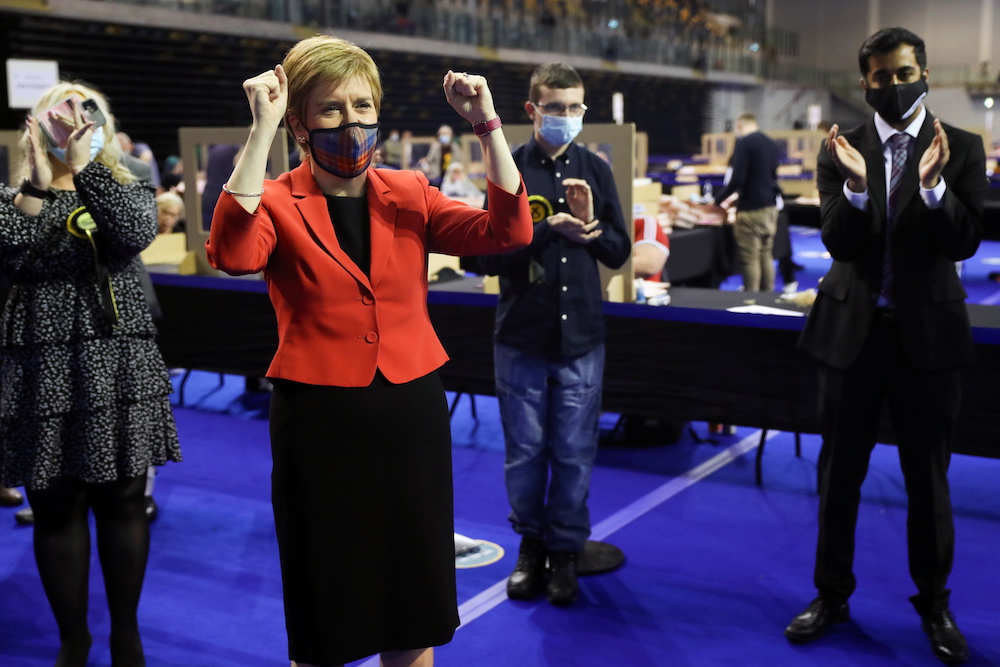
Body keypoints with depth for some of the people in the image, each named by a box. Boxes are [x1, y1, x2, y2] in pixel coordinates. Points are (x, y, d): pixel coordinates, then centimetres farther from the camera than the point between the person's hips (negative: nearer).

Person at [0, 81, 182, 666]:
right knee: (55, 507, 6)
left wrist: (84, 164, -21)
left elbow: (136, 231, -14)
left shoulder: (125, 192, 10)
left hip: (118, 369, 0)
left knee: (122, 502, 5)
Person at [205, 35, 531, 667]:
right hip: (318, 420, -3)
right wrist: (261, 130, -28)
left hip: (412, 413, 3)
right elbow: (233, 254, -27)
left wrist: (487, 123, -15)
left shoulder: (410, 195, 5)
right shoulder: (278, 203, -4)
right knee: (325, 615, 12)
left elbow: (509, 231, -7)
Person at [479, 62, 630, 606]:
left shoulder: (595, 170, 5)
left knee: (574, 454, 8)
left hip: (580, 337, 2)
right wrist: (549, 227, -19)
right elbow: (490, 256, -10)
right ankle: (530, 544, 29)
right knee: (525, 451, 10)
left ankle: (565, 551, 25)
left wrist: (589, 225, -12)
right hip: (521, 337, -1)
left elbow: (619, 252, 6)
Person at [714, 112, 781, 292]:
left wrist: (718, 199, -6)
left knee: (750, 258, -3)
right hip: (770, 207, 8)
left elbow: (736, 178, -19)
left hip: (750, 208, -8)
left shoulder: (744, 142, -11)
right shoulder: (771, 143, 11)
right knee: (766, 256, 13)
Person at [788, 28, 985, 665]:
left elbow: (965, 243, -11)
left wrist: (933, 183, -27)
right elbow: (840, 244, -10)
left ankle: (934, 602, 28)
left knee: (928, 475, 10)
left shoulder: (962, 149, -2)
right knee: (839, 470, 11)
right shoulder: (841, 151, -1)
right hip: (853, 328, 1)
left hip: (928, 330, -1)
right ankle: (832, 594, 27)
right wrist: (856, 184, -28)